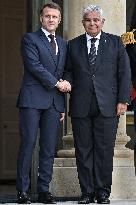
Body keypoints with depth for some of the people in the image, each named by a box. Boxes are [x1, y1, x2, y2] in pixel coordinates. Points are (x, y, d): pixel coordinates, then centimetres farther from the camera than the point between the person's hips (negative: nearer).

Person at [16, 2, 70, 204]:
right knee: (28, 143, -7)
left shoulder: (63, 44, 20)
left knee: (49, 148, 3)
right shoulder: (30, 39, 2)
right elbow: (34, 65, -11)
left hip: (54, 102, 5)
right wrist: (56, 83, -10)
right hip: (33, 100, -5)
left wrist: (63, 105, 15)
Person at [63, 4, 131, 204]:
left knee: (105, 150, -2)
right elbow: (69, 71, 19)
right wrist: (67, 83, -4)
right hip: (80, 106, 2)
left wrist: (123, 100, -2)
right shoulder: (73, 45, 14)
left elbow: (124, 73, 6)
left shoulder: (115, 42, 9)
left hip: (107, 106, -2)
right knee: (83, 151, 2)